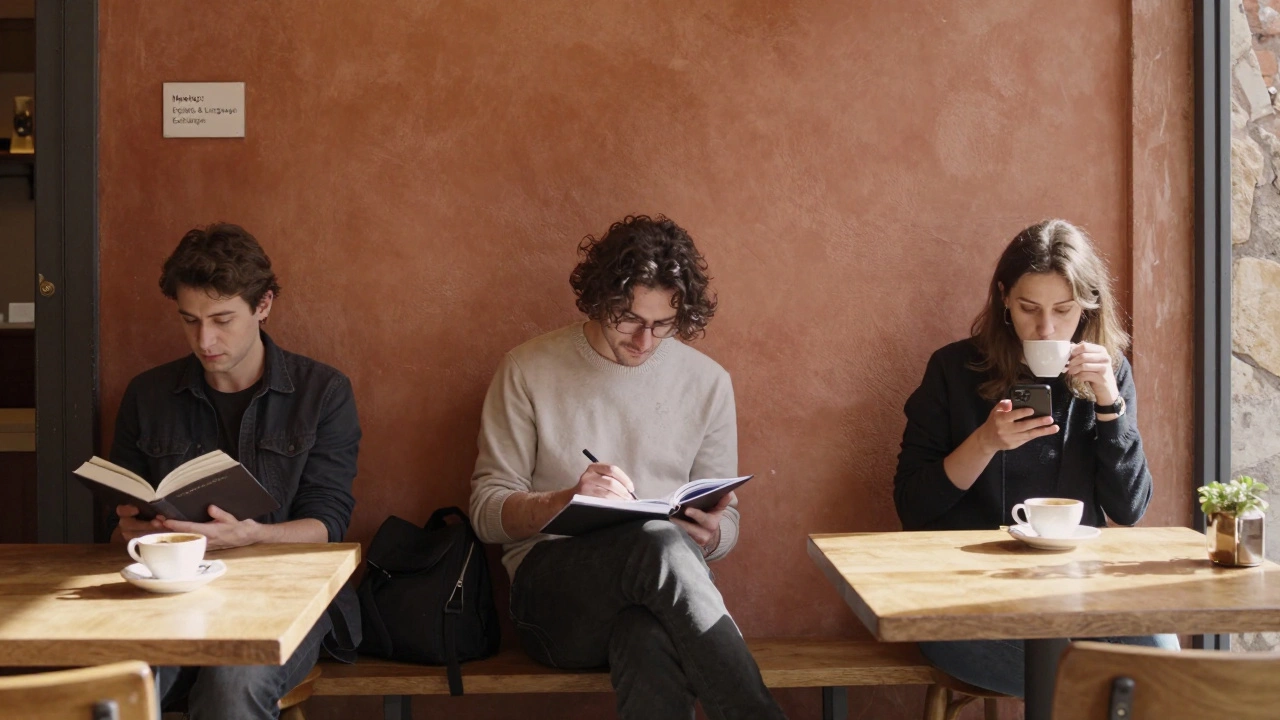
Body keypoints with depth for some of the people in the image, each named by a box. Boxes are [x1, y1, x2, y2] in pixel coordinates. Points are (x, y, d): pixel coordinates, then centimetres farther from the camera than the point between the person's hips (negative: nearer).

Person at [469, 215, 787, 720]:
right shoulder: (528, 370, 4)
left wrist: (710, 533, -10)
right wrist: (567, 499, -17)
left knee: (653, 647, -41)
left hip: (666, 584, 1)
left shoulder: (707, 381, 10)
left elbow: (725, 525, 16)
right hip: (553, 589, 0)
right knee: (657, 542, -37)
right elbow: (487, 512, 3)